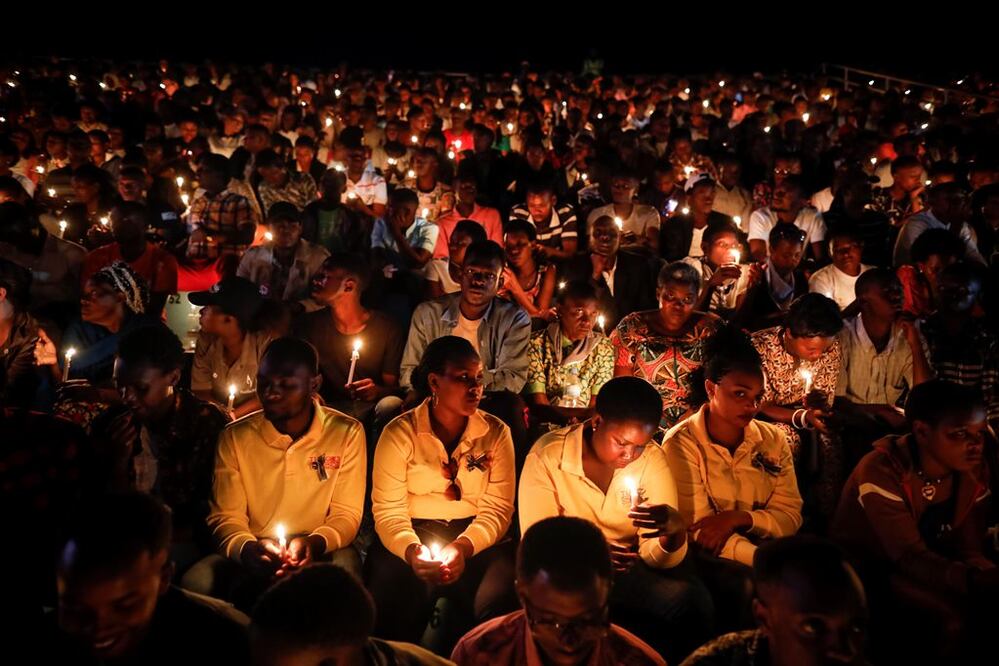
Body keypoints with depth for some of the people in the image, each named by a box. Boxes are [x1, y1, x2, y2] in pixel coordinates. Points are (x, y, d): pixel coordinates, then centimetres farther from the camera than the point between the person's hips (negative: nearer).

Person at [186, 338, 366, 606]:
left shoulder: (346, 433, -3)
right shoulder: (235, 437, 1)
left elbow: (346, 514, -1)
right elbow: (225, 516, 2)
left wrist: (315, 543, -23)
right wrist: (247, 549, -22)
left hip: (318, 554, -1)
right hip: (255, 553, 2)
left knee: (346, 564, -36)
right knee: (196, 582, -28)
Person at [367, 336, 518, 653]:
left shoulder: (496, 432, 5)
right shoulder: (400, 433, 0)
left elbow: (497, 508, -1)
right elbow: (388, 510, -5)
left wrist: (463, 547, -21)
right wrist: (412, 550, -26)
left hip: (476, 540, 2)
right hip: (413, 536, -1)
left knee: (497, 600, -28)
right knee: (391, 607, -30)